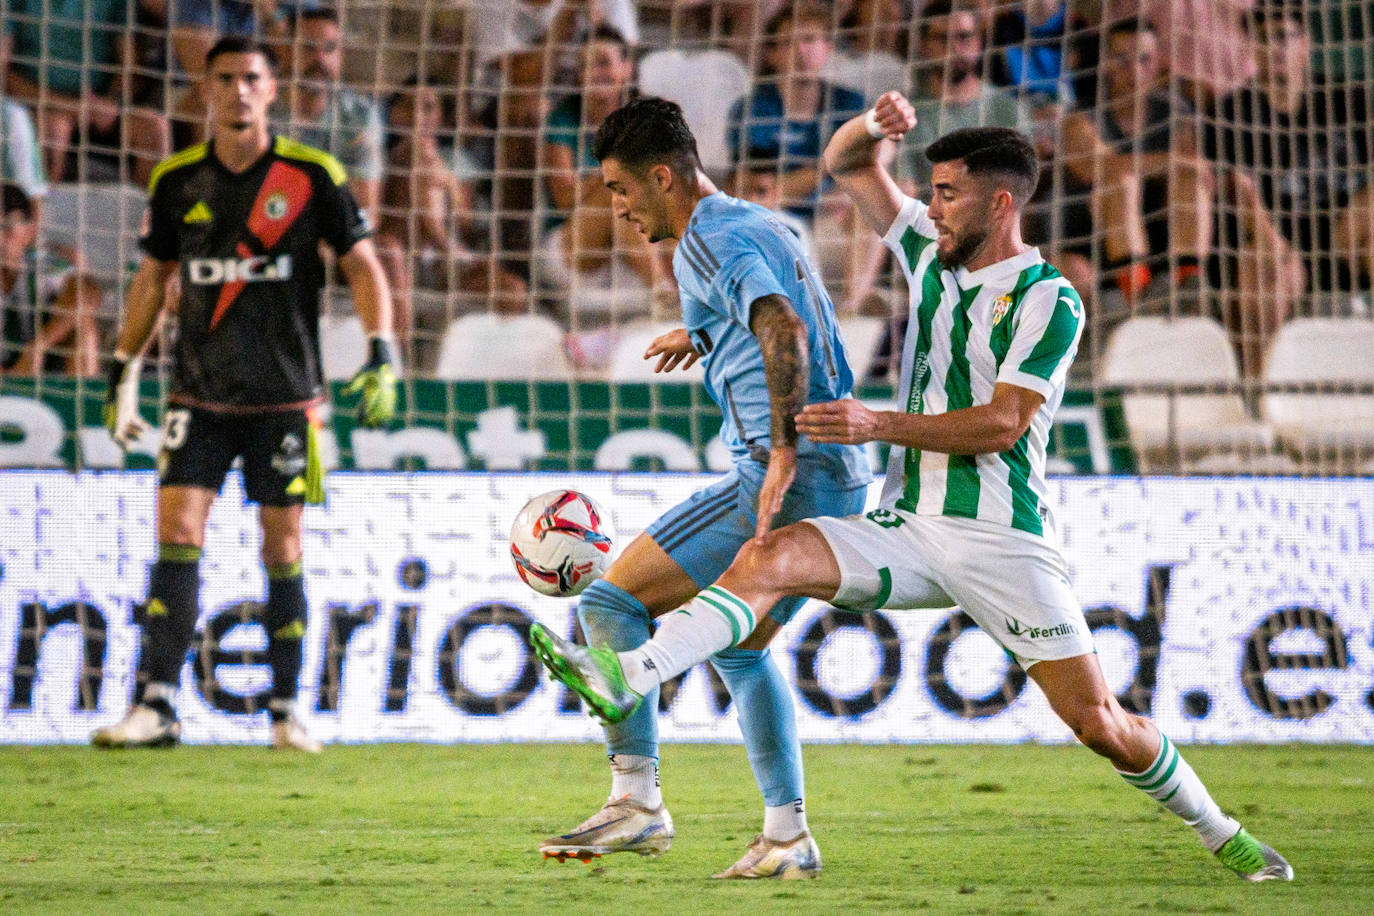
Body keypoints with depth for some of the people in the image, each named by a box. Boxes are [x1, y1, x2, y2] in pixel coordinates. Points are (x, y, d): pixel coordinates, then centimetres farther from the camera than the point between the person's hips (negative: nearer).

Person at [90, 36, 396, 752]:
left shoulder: (312, 176, -3)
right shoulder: (177, 181, 4)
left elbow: (362, 265, 1)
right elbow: (153, 276, 15)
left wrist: (381, 359, -11)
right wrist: (123, 373, 13)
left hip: (285, 396, -1)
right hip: (199, 395, 1)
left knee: (282, 549, 2)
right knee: (177, 534, -10)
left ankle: (285, 712, 11)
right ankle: (157, 706, -11)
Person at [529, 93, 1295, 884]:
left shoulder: (1049, 300, -8)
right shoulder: (933, 256, 12)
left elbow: (1002, 424, -17)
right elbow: (847, 165, 19)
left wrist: (881, 425, -24)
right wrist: (874, 127, -4)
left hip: (1003, 542, -5)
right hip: (908, 530, 5)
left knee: (1098, 723, -8)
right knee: (772, 557, -21)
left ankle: (1222, 834, 14)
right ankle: (628, 677, -38)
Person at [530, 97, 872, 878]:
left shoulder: (708, 240, -10)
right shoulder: (759, 224, 20)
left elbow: (785, 331, -26)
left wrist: (784, 451, -29)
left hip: (782, 481, -10)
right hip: (843, 480, 10)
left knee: (611, 603, -6)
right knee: (738, 649, 23)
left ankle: (638, 799, -9)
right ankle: (789, 836, 18)